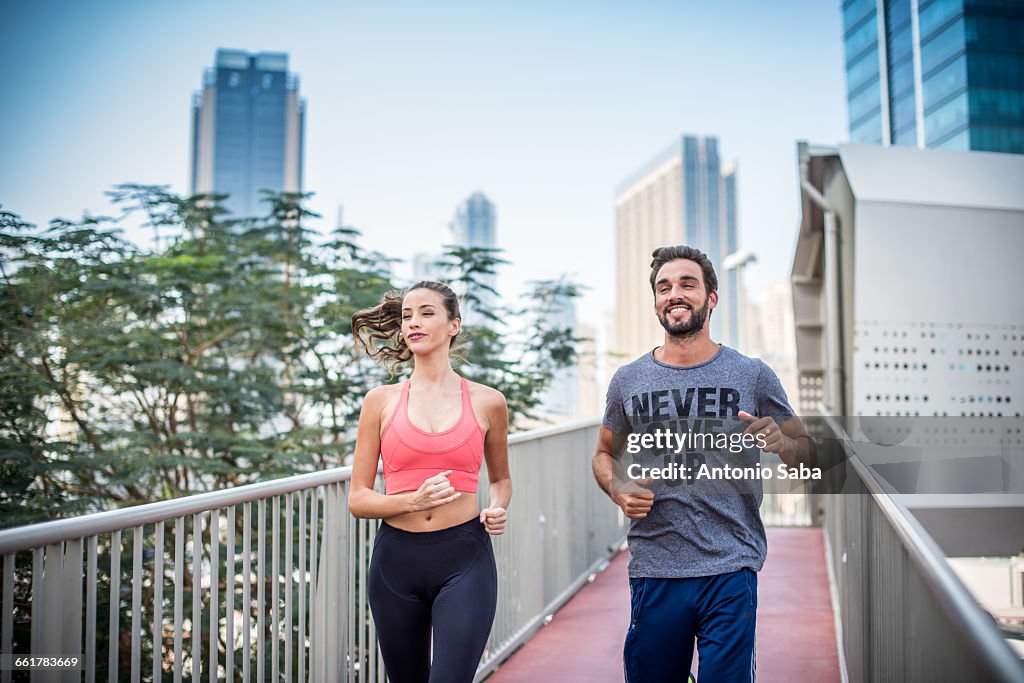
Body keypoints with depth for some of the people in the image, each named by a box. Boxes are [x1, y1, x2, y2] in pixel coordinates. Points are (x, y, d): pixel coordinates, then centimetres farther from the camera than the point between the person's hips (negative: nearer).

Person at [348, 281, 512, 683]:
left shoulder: (487, 402, 3)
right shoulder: (382, 401, 3)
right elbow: (357, 499, 3)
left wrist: (496, 510, -2)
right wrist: (413, 501, -15)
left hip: (465, 559, -1)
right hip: (396, 559, 2)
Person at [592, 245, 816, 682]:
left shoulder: (752, 376, 1)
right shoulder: (628, 380, 5)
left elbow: (808, 456, 8)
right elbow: (605, 453, 19)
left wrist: (783, 444, -15)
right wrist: (618, 490, -2)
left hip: (731, 569, -2)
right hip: (653, 569, 2)